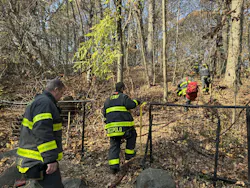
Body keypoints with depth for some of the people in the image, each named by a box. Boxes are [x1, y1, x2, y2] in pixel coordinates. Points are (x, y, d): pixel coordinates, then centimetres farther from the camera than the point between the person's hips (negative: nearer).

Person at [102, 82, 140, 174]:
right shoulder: (123, 96, 1)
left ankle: (113, 165, 0)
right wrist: (136, 102, 4)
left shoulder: (108, 99, 20)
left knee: (114, 145, 8)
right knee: (132, 135, 24)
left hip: (111, 126, 5)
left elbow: (104, 112, 19)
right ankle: (129, 154, 26)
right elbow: (130, 104, -15)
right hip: (124, 124, -4)